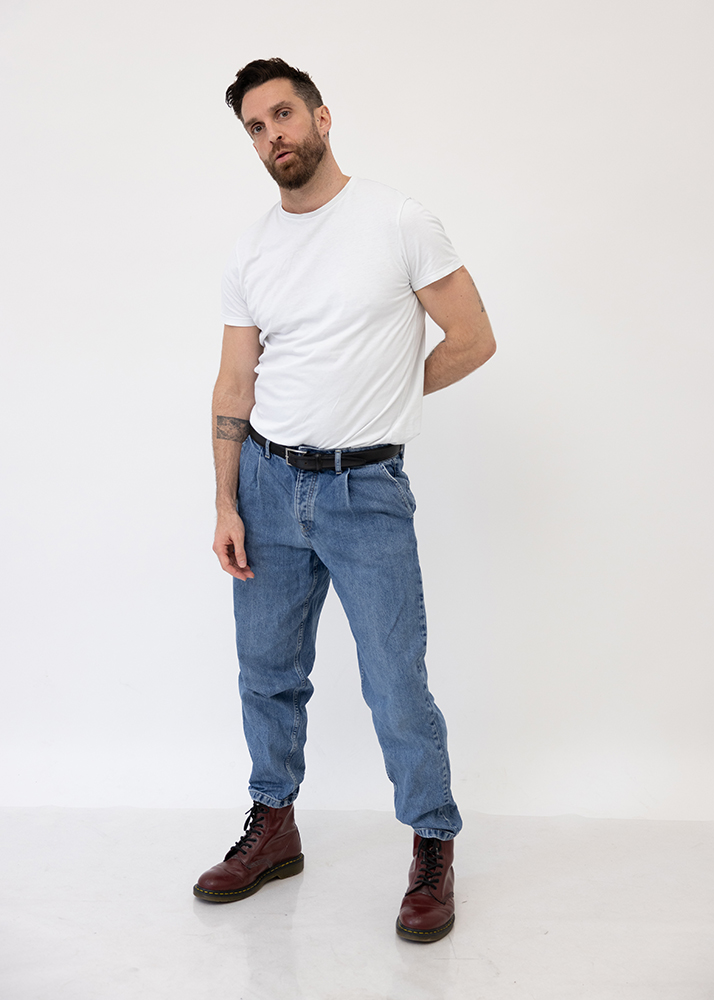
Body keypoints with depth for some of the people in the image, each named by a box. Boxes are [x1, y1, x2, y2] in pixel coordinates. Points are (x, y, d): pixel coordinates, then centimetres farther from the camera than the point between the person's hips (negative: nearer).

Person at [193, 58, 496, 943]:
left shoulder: (398, 222, -4)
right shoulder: (250, 255, 8)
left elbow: (473, 339, -3)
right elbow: (235, 386, 7)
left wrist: (386, 396, 4)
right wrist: (226, 507, 1)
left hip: (367, 489, -4)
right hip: (268, 481, 5)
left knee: (396, 686, -3)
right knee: (268, 673, 13)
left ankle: (433, 850, 17)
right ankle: (273, 829, 32)